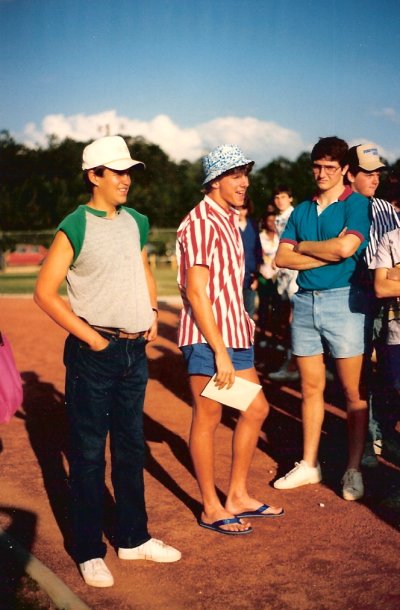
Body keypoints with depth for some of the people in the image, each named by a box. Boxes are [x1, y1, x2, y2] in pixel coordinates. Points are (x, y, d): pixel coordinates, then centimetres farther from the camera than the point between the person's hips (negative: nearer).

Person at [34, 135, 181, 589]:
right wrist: (91, 338, -14)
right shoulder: (76, 227, -10)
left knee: (130, 448, 15)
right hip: (93, 354, -6)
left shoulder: (135, 222, 10)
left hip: (134, 350, 7)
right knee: (89, 453, 2)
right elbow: (45, 293, -12)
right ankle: (89, 552, 14)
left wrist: (152, 312, 10)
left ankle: (133, 538, 29)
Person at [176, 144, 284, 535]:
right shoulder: (200, 223, -14)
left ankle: (238, 496, 26)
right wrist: (219, 352, -20)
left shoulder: (229, 220, 15)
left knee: (256, 408, 14)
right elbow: (195, 292, -19)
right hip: (206, 337, -10)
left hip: (234, 332, 10)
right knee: (208, 418, 1)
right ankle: (211, 509, 14)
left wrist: (243, 328, 15)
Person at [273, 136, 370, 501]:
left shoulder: (358, 205, -2)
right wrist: (328, 252, -8)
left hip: (343, 300, -5)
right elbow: (282, 258, 4)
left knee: (353, 392, 0)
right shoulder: (302, 211, 14)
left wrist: (302, 245, -3)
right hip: (305, 302, 5)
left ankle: (354, 469, 9)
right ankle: (309, 465, 21)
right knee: (311, 388, 11)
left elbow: (345, 247, -19)